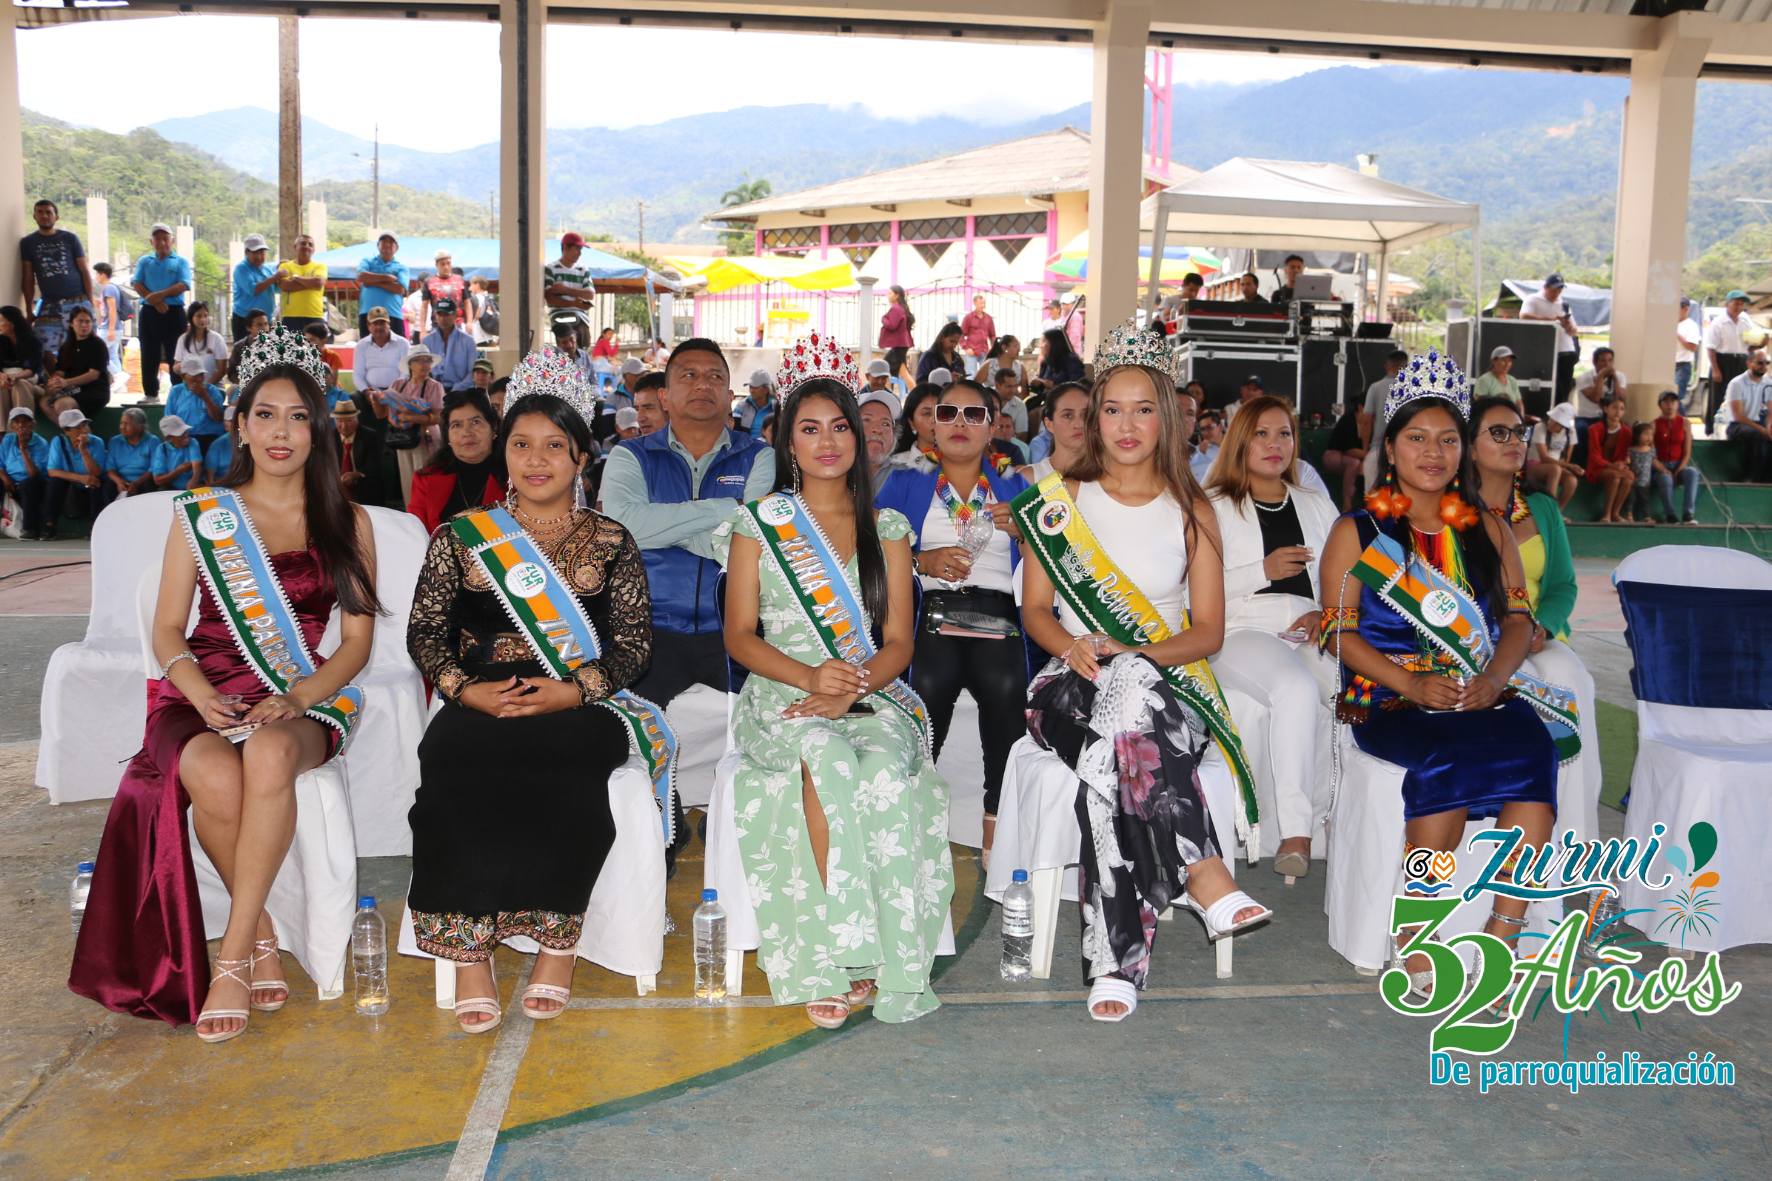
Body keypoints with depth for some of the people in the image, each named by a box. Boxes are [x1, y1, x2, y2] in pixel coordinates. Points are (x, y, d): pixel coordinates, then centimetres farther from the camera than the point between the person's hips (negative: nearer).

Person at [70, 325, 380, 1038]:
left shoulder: (348, 525, 13)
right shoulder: (200, 516, 13)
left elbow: (357, 639, 6)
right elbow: (167, 632, 8)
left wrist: (297, 700, -13)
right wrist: (205, 698, -13)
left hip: (304, 700, 0)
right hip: (203, 695, 1)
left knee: (270, 753, -38)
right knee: (213, 776, -35)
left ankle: (233, 957, -30)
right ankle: (261, 938, -13)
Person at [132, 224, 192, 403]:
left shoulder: (181, 261, 7)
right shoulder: (144, 261, 14)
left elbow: (183, 285, -8)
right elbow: (137, 284, 1)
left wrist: (160, 295, -18)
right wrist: (154, 301, -14)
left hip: (174, 313, -2)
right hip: (149, 312, 3)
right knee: (149, 356, 5)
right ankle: (150, 393, 12)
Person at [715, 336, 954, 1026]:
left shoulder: (888, 528, 15)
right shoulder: (758, 523, 10)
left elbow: (898, 640, 7)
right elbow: (739, 635, 4)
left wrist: (852, 687, -14)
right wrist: (810, 676, -14)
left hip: (873, 694, 1)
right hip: (783, 693, -1)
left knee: (886, 768, -34)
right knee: (825, 760, -36)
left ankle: (854, 964, -27)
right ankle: (848, 961, -29)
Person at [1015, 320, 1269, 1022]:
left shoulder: (1192, 510, 13)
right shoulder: (1061, 500, 13)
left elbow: (1208, 629, 7)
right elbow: (1035, 609, 10)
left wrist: (1139, 655, -14)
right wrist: (1072, 647, -14)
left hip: (1167, 680, 0)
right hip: (1075, 684, 0)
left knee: (1111, 765, -38)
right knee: (1131, 741, -40)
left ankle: (1116, 962, -35)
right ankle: (1206, 876, -34)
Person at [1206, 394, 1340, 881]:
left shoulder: (1317, 506, 27)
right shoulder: (1213, 506, 14)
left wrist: (1327, 613, 0)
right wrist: (1263, 571, -8)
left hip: (1310, 632, 4)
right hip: (1241, 631, -3)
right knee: (1297, 688, -38)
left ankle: (1322, 816, -21)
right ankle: (1295, 827, -35)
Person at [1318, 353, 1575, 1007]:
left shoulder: (1488, 530, 21)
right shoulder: (1356, 531, 10)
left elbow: (1518, 617, 13)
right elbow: (1341, 631, 1)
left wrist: (1494, 678, -9)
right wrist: (1412, 684, -14)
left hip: (1485, 694, 3)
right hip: (1389, 698, -3)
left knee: (1532, 745, -30)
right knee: (1451, 750, -34)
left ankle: (1505, 928, -30)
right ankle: (1417, 929, -23)